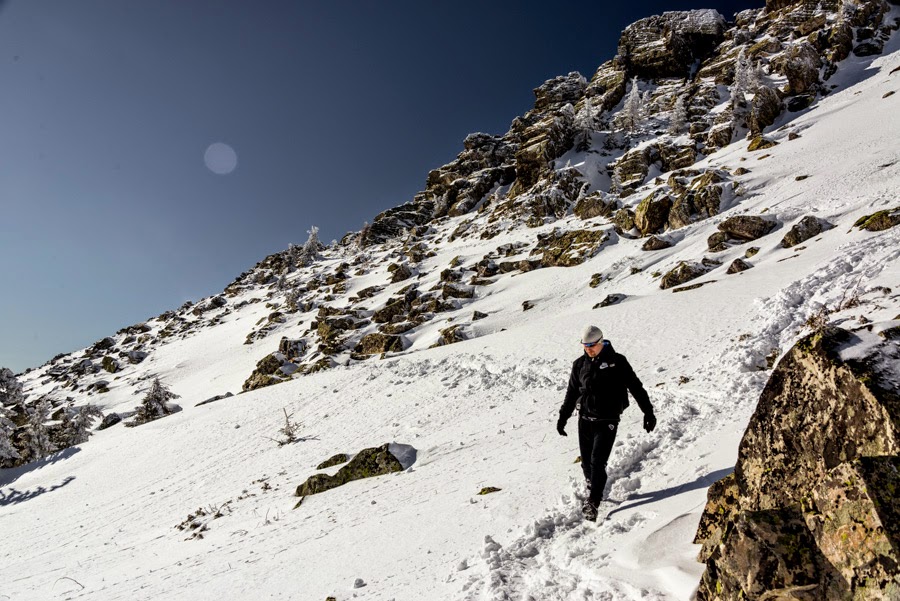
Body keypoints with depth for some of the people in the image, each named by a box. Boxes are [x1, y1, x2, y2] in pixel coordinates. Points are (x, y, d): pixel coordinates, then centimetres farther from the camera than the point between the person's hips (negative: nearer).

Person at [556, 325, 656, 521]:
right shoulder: (580, 364, 6)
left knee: (597, 462, -11)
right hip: (585, 419, 4)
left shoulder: (617, 361, -5)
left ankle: (592, 503, -5)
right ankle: (593, 490, 31)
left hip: (607, 421, -4)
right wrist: (563, 417, 16)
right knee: (586, 462, 8)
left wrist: (648, 412, -2)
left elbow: (635, 387, 0)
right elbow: (571, 393, 15)